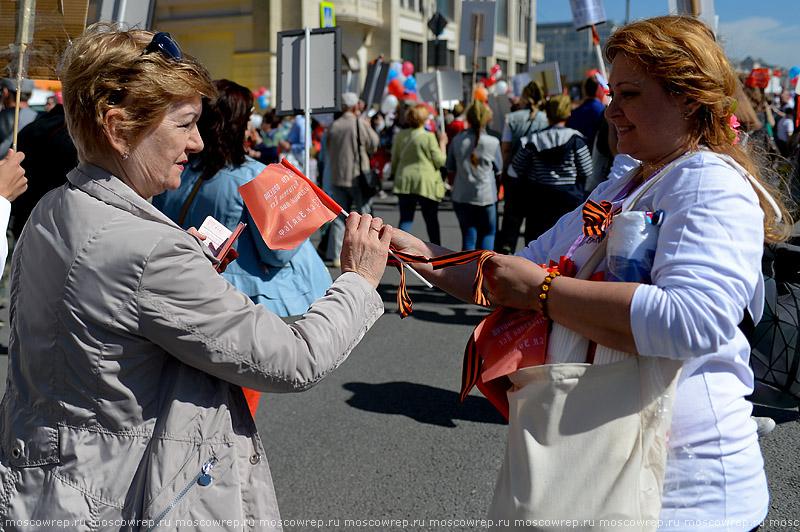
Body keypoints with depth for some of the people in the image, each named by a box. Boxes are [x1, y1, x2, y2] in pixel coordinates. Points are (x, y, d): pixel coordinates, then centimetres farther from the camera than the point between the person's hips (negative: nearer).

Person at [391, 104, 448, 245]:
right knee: (431, 219, 10)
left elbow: (394, 161, 12)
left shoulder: (399, 136, 5)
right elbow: (440, 161, -5)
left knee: (405, 219, 4)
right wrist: (442, 144, 8)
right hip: (426, 182, -3)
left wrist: (396, 175, 25)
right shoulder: (429, 137, -9)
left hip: (404, 181, 3)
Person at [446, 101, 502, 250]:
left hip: (461, 197, 2)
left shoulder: (457, 140, -6)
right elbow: (498, 169, 2)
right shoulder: (493, 143, -12)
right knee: (488, 234, 17)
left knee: (468, 237, 11)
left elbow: (450, 168, 4)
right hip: (486, 196, -2)